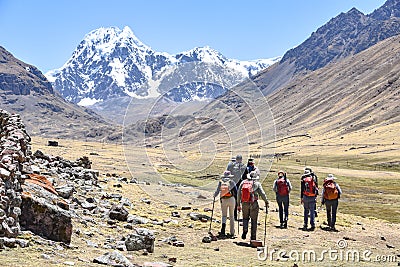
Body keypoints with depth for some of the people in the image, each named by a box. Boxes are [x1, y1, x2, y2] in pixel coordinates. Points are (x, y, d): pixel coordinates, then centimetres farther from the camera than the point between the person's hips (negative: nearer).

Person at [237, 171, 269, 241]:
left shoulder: (243, 182, 9)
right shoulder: (257, 183, 2)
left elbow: (239, 193, 9)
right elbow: (262, 193, -4)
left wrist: (238, 204, 16)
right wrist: (266, 202, 6)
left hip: (244, 204, 2)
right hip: (254, 204, -2)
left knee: (245, 218, 21)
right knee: (254, 220, 9)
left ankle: (245, 230, -2)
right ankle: (253, 236, 10)